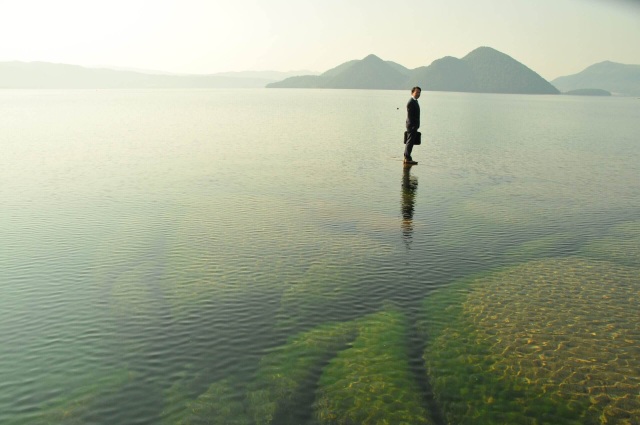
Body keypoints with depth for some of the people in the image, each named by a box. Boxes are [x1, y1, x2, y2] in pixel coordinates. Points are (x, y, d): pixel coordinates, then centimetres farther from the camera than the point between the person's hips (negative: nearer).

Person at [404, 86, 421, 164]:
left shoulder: (415, 101, 17)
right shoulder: (411, 102, -15)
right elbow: (410, 116, -20)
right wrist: (413, 126, -22)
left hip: (414, 126, 10)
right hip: (412, 126, -10)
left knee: (409, 142, 13)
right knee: (410, 142, -8)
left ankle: (406, 157, 20)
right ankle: (407, 159, -6)